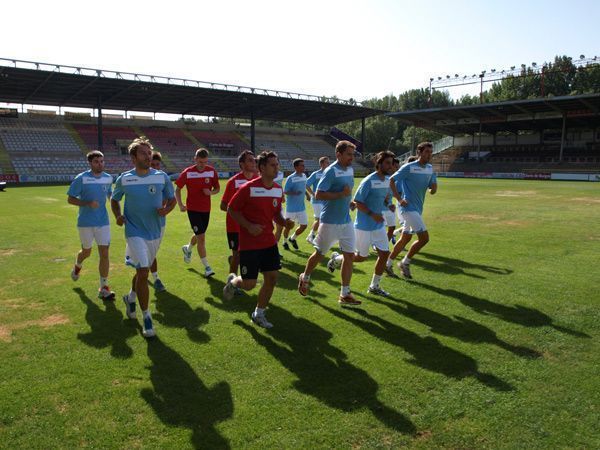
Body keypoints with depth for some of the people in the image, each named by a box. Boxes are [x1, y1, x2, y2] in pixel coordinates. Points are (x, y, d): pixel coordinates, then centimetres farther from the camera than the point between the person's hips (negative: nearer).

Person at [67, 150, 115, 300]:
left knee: (104, 254, -5)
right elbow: (70, 199, -8)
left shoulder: (108, 178, 1)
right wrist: (88, 203, -22)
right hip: (85, 222, -2)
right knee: (86, 252, 15)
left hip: (103, 222, 2)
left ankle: (103, 288, 3)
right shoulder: (81, 178, -11)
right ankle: (77, 266, 52)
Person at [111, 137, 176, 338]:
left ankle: (131, 297, 49)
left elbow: (172, 199, 7)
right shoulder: (124, 179, -5)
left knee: (142, 270, 19)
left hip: (156, 231, 3)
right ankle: (146, 317, -1)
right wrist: (118, 216, -7)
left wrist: (166, 210, -15)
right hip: (135, 231, -3)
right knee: (143, 272, -15)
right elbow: (114, 200, 12)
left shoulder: (162, 176, -4)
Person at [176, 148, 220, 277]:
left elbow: (217, 188, 7)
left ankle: (188, 249, 54)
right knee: (201, 237, -11)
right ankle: (207, 267, -3)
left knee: (199, 235, 21)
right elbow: (177, 189, 0)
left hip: (206, 209, 4)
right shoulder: (187, 172, -10)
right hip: (193, 209, -4)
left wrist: (211, 192, -16)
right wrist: (181, 205, -12)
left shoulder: (212, 171, -3)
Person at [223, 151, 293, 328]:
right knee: (249, 284, -2)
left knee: (272, 278, 2)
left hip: (269, 242, 6)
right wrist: (249, 226, -18)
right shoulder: (248, 188, -15)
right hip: (249, 244, -6)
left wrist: (284, 222, -6)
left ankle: (258, 314, 21)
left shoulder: (278, 189, 3)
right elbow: (231, 209, -7)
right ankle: (233, 281, 35)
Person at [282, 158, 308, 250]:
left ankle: (292, 238, 30)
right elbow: (285, 191, -17)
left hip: (301, 207, 6)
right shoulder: (290, 178, -18)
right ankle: (285, 242, 33)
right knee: (289, 226, 9)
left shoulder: (304, 176, 3)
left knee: (304, 225, 6)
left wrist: (306, 193, 14)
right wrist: (295, 193, -32)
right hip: (291, 207, -6)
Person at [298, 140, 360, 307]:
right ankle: (304, 278, 36)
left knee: (349, 255, 3)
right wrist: (341, 194, -23)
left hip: (346, 221, 7)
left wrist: (349, 200, 8)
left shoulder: (350, 169, 9)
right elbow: (318, 194, -22)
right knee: (320, 254, 8)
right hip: (330, 222, -7)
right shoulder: (331, 171, -16)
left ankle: (345, 294, 11)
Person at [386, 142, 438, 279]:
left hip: (417, 208, 8)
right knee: (424, 238, -13)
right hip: (408, 207, -8)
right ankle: (405, 263, 4)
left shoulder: (430, 168, 10)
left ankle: (388, 264, 26)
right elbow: (392, 180, -9)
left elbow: (434, 187, 13)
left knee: (405, 238, 14)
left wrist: (433, 189, -12)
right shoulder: (408, 167, -11)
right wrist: (399, 199, -16)